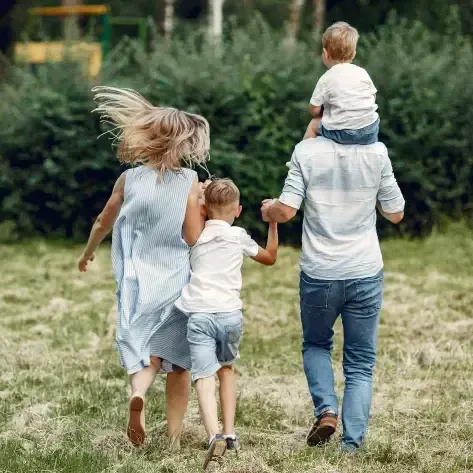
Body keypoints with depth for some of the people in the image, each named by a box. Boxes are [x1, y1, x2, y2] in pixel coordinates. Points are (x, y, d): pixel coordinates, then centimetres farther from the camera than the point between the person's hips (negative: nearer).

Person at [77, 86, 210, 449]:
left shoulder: (130, 179, -1)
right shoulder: (188, 182, -9)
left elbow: (103, 222, 13)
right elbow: (195, 239, -12)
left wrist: (87, 254, 31)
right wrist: (204, 207, 5)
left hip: (138, 284, 1)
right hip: (179, 283, -1)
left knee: (146, 356, 9)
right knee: (179, 363, 14)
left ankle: (138, 394, -24)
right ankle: (175, 435, 13)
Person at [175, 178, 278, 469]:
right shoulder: (238, 237, 12)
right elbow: (270, 258, 27)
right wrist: (273, 223, 35)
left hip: (198, 315, -1)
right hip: (230, 314, 1)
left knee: (205, 377, -13)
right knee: (227, 368, 26)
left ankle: (215, 435, -35)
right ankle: (230, 433, 23)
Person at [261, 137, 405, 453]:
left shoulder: (307, 151, -9)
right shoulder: (376, 152, -7)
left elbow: (286, 211, -12)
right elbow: (396, 214, 0)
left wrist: (268, 210, 10)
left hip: (319, 274, 0)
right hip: (366, 273, 0)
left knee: (316, 345, 25)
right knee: (361, 364, 11)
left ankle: (327, 409, 1)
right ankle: (351, 444, 1)